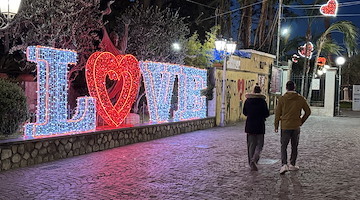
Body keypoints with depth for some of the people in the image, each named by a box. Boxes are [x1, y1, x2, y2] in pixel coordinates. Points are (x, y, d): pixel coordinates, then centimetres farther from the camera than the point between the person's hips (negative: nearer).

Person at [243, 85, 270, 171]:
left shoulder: (247, 101, 0)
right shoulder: (262, 101, -9)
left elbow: (244, 112, 8)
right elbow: (267, 114, -6)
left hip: (249, 126, 3)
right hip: (260, 126, -3)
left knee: (251, 145, 10)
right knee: (259, 144, 7)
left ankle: (251, 164, 11)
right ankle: (254, 160, -15)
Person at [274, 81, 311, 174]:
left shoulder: (282, 99, -6)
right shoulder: (300, 99, -1)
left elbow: (277, 113, -3)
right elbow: (308, 112, 5)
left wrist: (276, 125, 8)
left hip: (285, 126, -1)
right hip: (296, 126, 2)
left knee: (284, 146, 4)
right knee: (294, 146, 15)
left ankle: (284, 164, -12)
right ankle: (292, 165, 21)